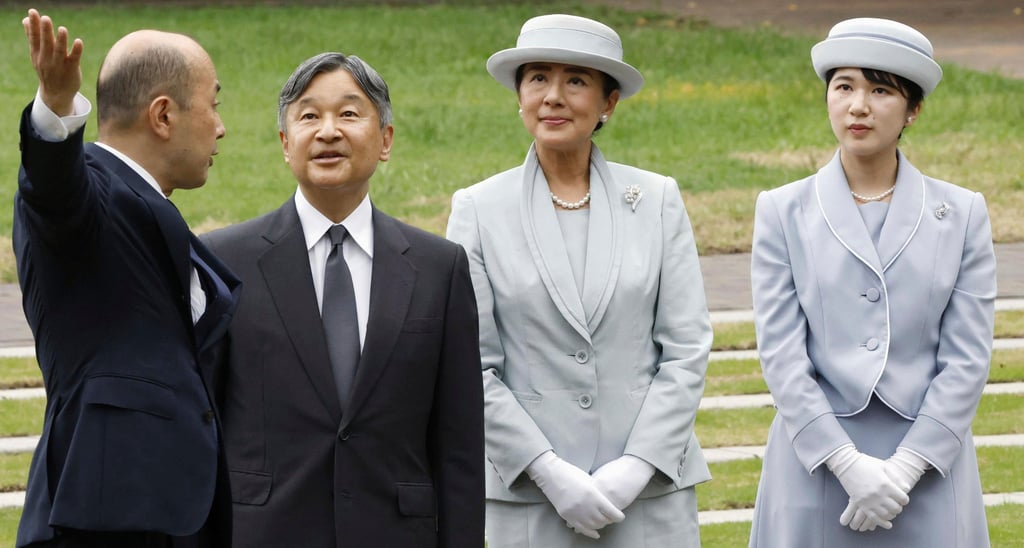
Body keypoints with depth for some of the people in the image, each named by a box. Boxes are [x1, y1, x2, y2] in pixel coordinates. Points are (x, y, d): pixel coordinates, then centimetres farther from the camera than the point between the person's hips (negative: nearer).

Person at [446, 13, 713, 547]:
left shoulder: (658, 200, 6)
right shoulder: (478, 209, 3)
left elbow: (687, 348, 2)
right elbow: (472, 366, -1)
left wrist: (636, 468, -8)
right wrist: (550, 472, -10)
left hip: (651, 492, 1)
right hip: (529, 496, -1)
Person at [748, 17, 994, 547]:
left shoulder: (962, 215, 7)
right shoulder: (783, 213, 6)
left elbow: (967, 358, 1)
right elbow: (781, 354, -2)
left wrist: (907, 466, -10)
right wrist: (848, 464, -12)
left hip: (928, 475, 0)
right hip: (815, 468, 0)